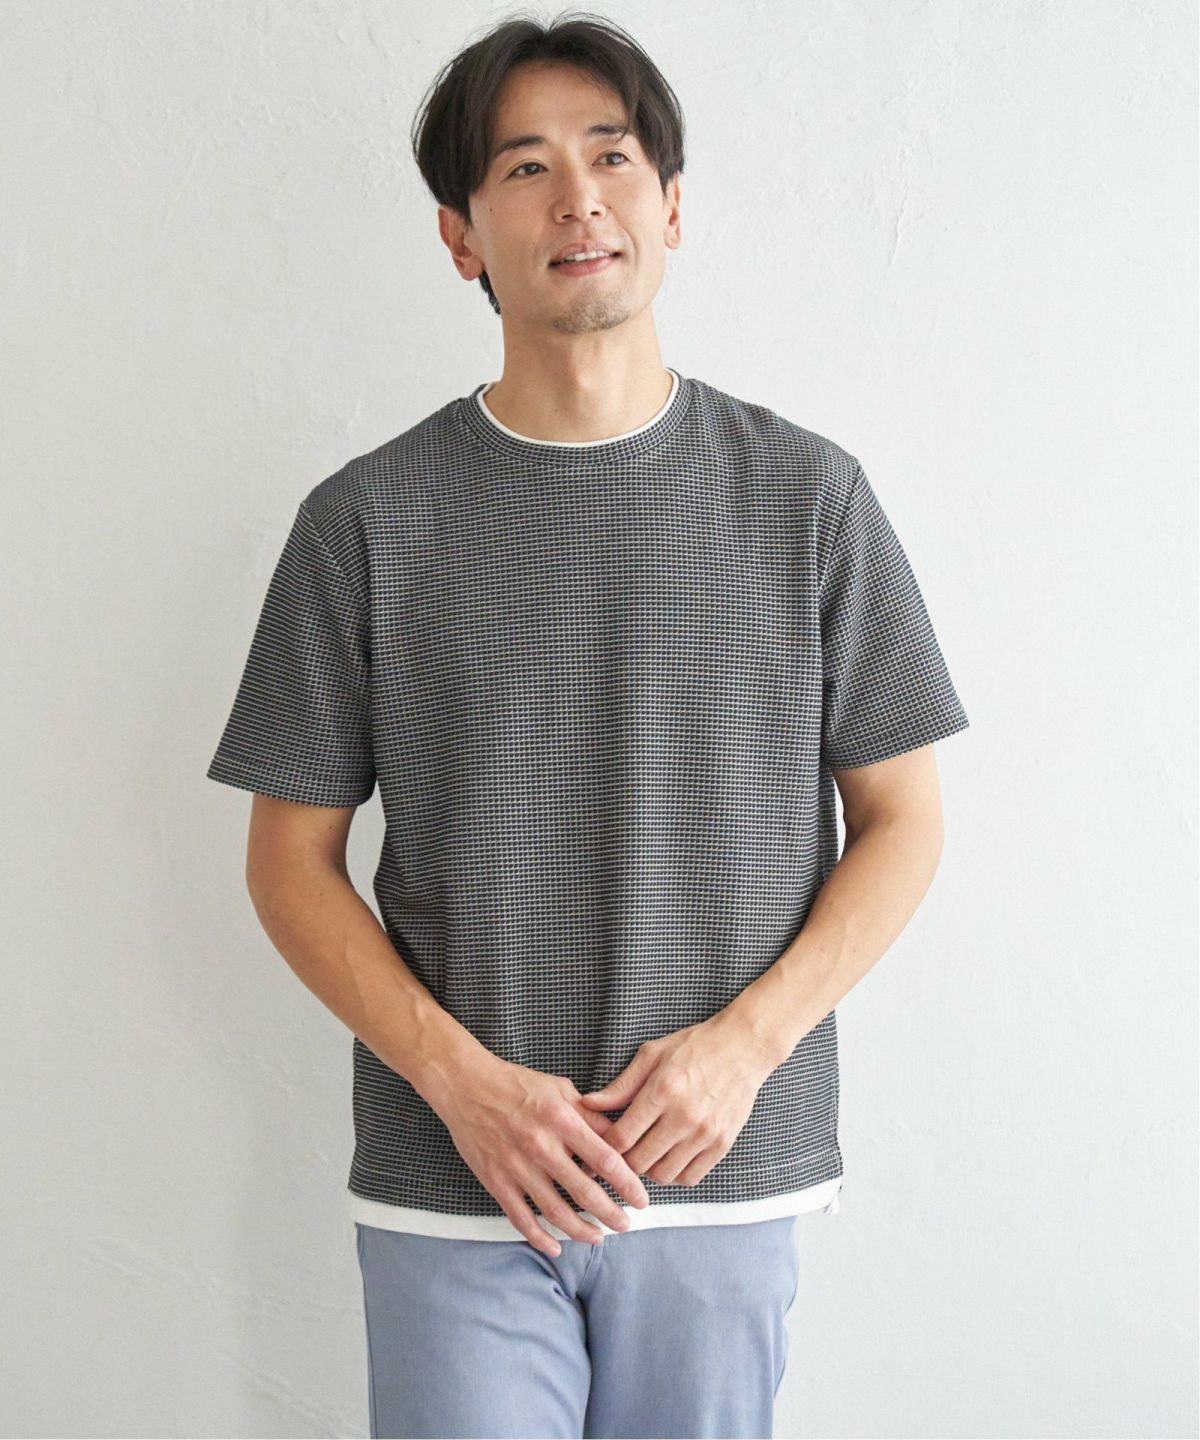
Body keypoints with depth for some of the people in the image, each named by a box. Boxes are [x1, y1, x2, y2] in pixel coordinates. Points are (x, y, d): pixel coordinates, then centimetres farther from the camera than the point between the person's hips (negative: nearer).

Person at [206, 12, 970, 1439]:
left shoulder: (806, 495, 0)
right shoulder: (368, 519, -1)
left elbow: (902, 820, 4)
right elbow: (292, 856, 2)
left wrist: (744, 1041, -10)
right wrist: (462, 1079, -10)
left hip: (725, 1172, 1)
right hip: (451, 1184, 0)